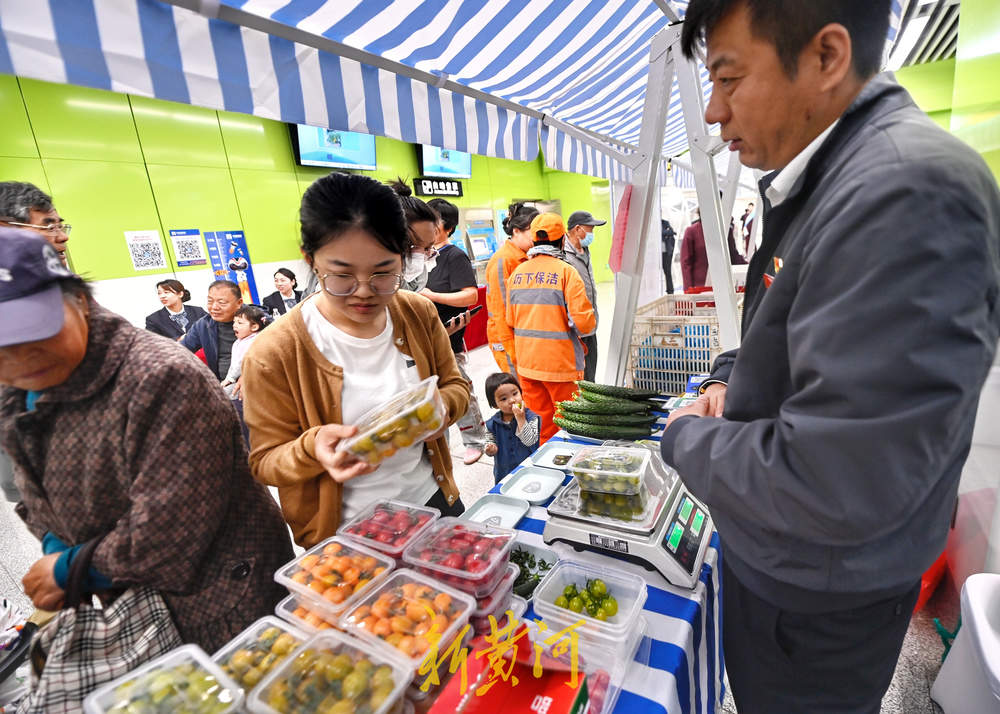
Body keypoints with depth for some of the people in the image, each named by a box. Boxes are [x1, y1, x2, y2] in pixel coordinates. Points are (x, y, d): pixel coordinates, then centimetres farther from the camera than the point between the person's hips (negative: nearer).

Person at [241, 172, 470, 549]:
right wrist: (312, 447, -32)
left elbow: (456, 385, 1)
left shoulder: (419, 313, -10)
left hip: (432, 498, 4)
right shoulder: (273, 354, -21)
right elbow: (265, 461, -11)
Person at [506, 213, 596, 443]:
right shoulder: (565, 271, -11)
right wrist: (583, 330, 6)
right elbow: (584, 321, -16)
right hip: (560, 362, -5)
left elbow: (511, 320, 11)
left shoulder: (517, 272, 5)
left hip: (526, 363, 6)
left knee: (541, 423, 17)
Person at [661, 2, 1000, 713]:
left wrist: (687, 435, -18)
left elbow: (833, 487, -34)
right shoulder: (819, 182, 3)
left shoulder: (910, 187, -30)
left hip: (818, 604, -8)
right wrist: (731, 378, -1)